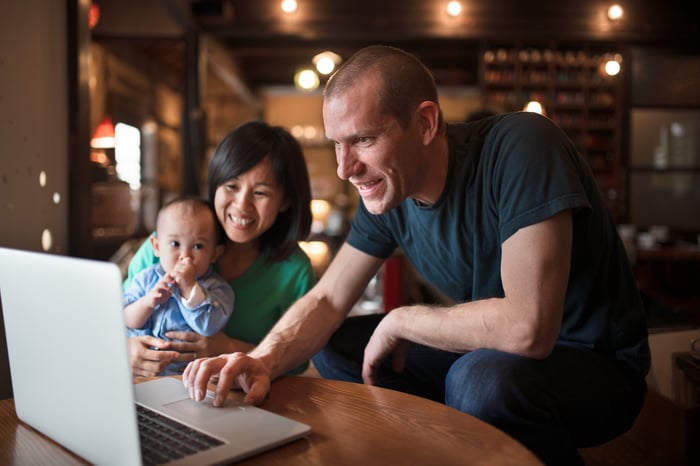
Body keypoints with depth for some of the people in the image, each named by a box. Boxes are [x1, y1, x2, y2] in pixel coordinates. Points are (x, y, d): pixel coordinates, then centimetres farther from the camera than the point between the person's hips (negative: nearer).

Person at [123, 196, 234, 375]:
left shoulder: (215, 288, -3)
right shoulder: (146, 278, 9)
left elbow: (210, 327, -19)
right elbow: (125, 321, 5)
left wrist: (190, 287, -21)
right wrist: (148, 302, -13)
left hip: (183, 372, -3)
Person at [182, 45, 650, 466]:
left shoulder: (520, 146, -28)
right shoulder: (386, 189, -7)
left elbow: (527, 328, -35)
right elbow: (326, 300, -3)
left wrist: (400, 320, -20)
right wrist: (264, 360, -24)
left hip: (598, 364, -5)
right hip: (486, 350, 6)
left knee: (484, 380, -36)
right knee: (335, 347, -1)